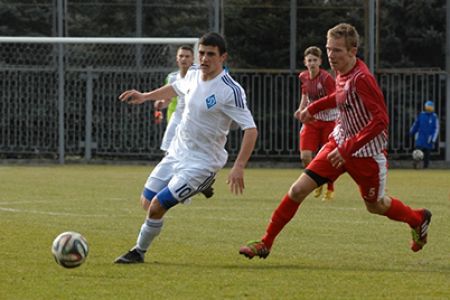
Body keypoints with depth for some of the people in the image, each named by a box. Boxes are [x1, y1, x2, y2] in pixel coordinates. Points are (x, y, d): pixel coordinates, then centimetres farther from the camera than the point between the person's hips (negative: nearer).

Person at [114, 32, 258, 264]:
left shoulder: (230, 90, -22)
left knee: (157, 207, -11)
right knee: (147, 201, 11)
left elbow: (250, 129, -24)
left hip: (202, 163, -8)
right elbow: (176, 88, 25)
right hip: (176, 152, 8)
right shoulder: (193, 75, 0)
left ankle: (138, 252, 9)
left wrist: (239, 166, -32)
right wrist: (145, 96, 27)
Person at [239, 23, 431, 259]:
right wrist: (314, 108, 22)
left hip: (366, 152, -6)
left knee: (375, 205, 15)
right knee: (298, 189, -5)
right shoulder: (341, 72, -2)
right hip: (339, 142, 7)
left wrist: (348, 149, -31)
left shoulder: (361, 78, -26)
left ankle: (418, 219, 45)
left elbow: (381, 120, -31)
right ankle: (265, 244, 2)